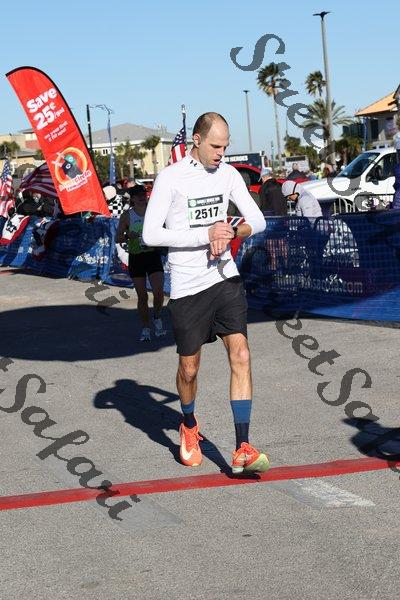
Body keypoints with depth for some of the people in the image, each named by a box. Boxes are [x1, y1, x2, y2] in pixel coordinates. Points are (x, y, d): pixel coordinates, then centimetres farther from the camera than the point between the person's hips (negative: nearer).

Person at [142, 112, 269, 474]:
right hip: (187, 285, -3)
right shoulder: (170, 177, -9)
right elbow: (150, 234, -14)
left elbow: (258, 220, 10)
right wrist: (206, 234, -20)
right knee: (189, 369, 8)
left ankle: (243, 450, -9)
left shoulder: (228, 173, 6)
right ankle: (189, 427, 38)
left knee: (240, 356, -10)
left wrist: (232, 232, -13)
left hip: (225, 277, 3)